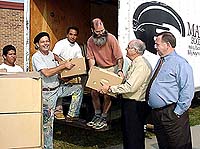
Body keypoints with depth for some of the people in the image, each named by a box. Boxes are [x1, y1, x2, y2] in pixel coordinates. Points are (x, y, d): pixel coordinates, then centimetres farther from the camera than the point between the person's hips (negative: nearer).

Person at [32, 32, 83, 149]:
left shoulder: (51, 54, 11)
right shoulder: (36, 57, -13)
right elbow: (46, 73, -25)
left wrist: (67, 66, -3)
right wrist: (64, 66, -21)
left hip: (58, 88, 7)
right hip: (47, 92, -7)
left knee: (78, 88, 1)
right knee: (48, 121, -3)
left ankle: (71, 115, 2)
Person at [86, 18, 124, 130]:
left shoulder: (111, 39, -19)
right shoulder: (90, 41, -5)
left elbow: (120, 57, -17)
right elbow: (91, 58, -1)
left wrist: (120, 70, -29)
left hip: (112, 68, -4)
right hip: (99, 69, 5)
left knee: (107, 94, -7)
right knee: (94, 92, 2)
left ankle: (104, 118, 10)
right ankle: (97, 115, 21)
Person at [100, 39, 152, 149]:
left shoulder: (142, 65, -21)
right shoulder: (135, 63, 11)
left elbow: (130, 87, -27)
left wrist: (110, 89, -20)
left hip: (136, 105, -10)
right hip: (128, 102, 10)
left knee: (134, 137, 3)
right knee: (126, 132, 22)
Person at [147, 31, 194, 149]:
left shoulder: (180, 63, -12)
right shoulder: (160, 61, 14)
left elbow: (187, 91, -18)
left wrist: (177, 112, -17)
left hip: (172, 114, -8)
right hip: (156, 113, 8)